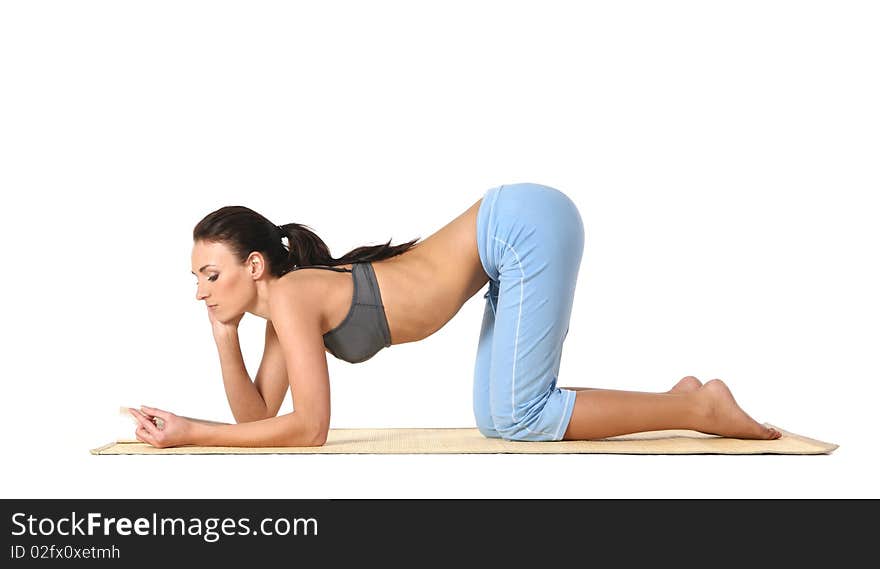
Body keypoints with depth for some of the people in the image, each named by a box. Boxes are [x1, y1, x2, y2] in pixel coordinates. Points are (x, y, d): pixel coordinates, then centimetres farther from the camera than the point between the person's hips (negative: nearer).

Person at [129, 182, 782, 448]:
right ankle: (678, 400, 14)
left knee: (517, 419, -9)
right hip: (518, 235, 8)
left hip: (526, 222, -8)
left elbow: (307, 428, -18)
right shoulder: (287, 305, 9)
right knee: (498, 421, 10)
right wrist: (225, 335, 3)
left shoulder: (292, 295, -15)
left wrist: (189, 433, -12)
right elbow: (257, 415, 15)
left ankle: (696, 408, -1)